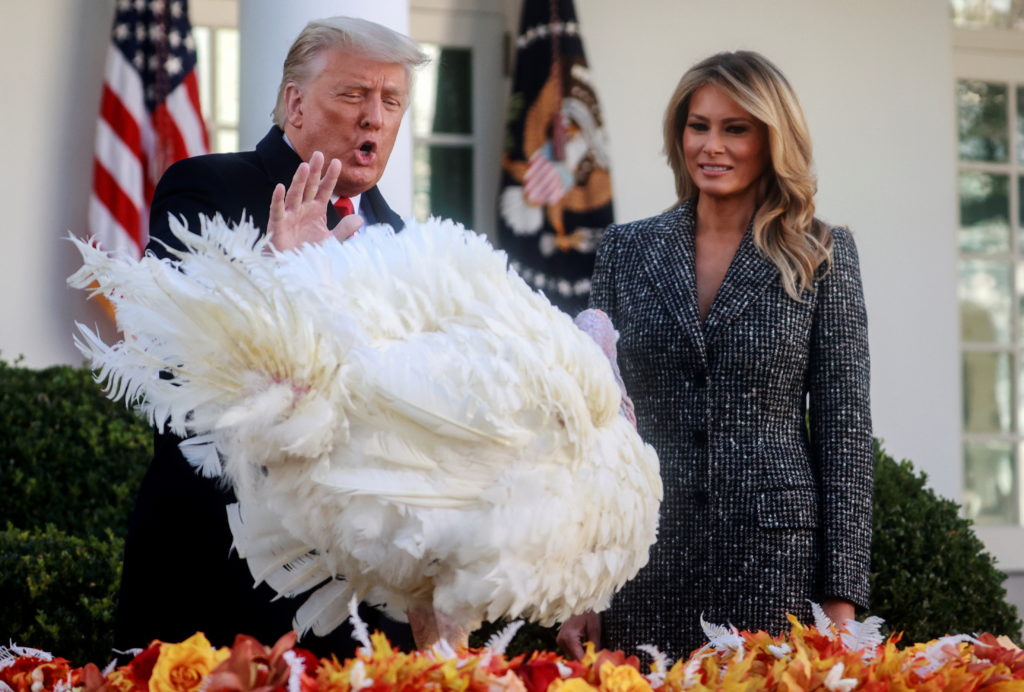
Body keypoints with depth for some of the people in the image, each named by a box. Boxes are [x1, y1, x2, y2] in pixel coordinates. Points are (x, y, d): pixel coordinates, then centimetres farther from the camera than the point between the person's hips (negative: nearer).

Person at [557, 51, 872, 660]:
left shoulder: (823, 256, 3)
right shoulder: (626, 249, 8)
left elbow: (844, 426, 0)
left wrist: (842, 597, -6)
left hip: (776, 549, -2)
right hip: (648, 557, 2)